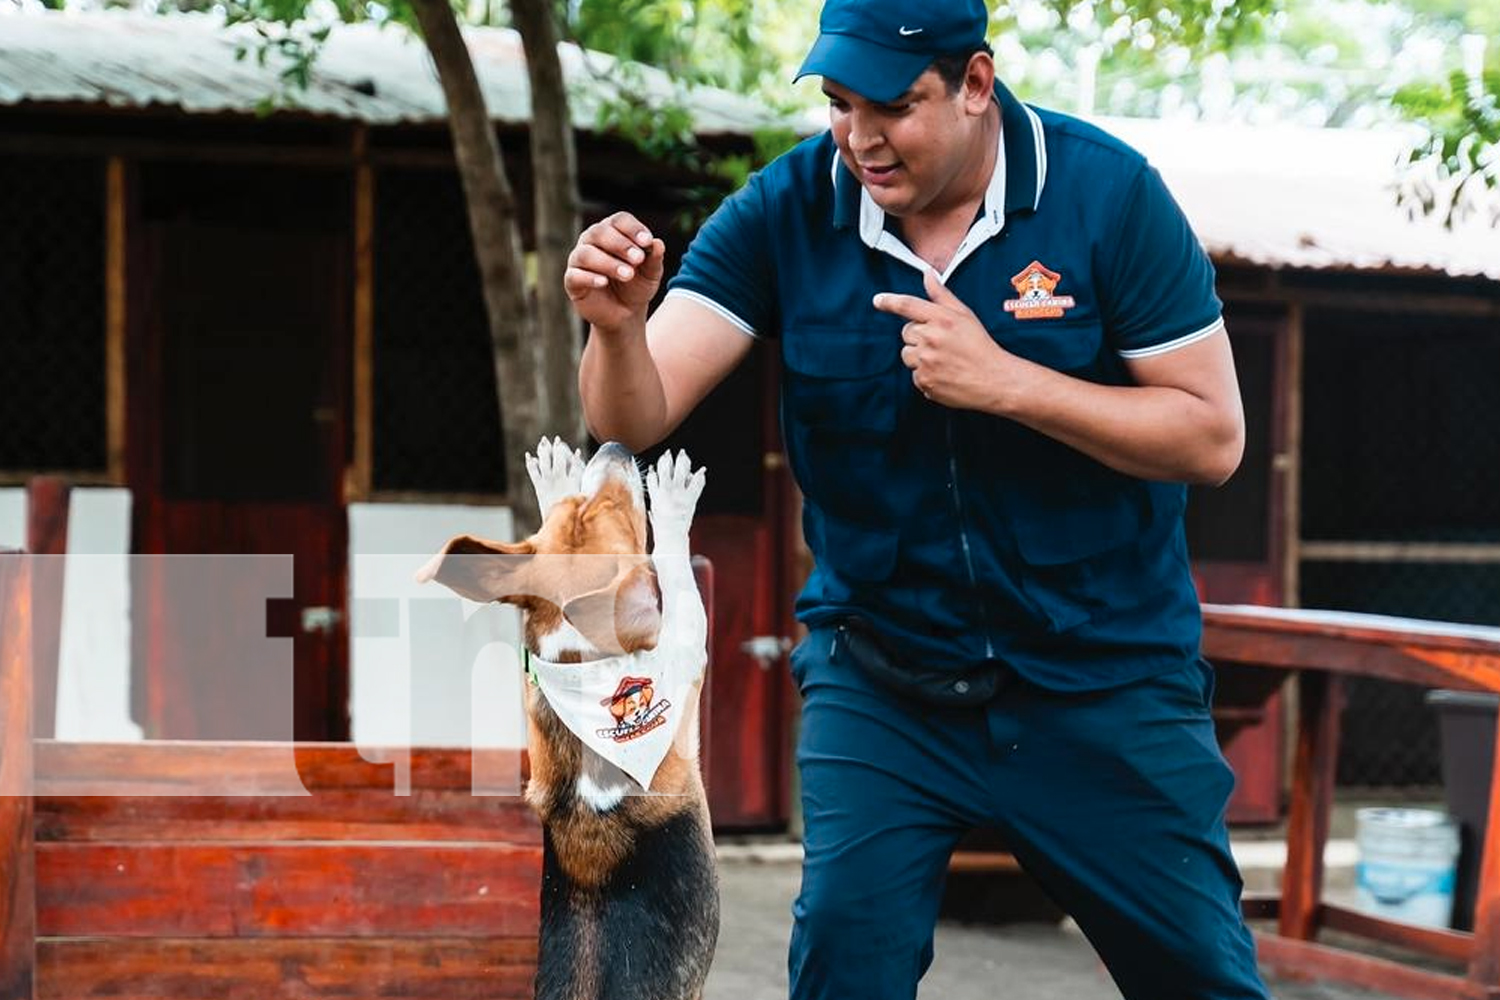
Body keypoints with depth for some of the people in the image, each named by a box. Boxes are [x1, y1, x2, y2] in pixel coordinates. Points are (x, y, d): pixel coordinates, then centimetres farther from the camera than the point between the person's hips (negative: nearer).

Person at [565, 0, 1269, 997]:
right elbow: (635, 418, -14)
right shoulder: (784, 212, -9)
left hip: (1102, 683, -1)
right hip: (881, 680, 1)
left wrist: (1000, 382, -24)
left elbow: (1213, 436, -13)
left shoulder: (1108, 193, -13)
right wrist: (617, 325, -37)